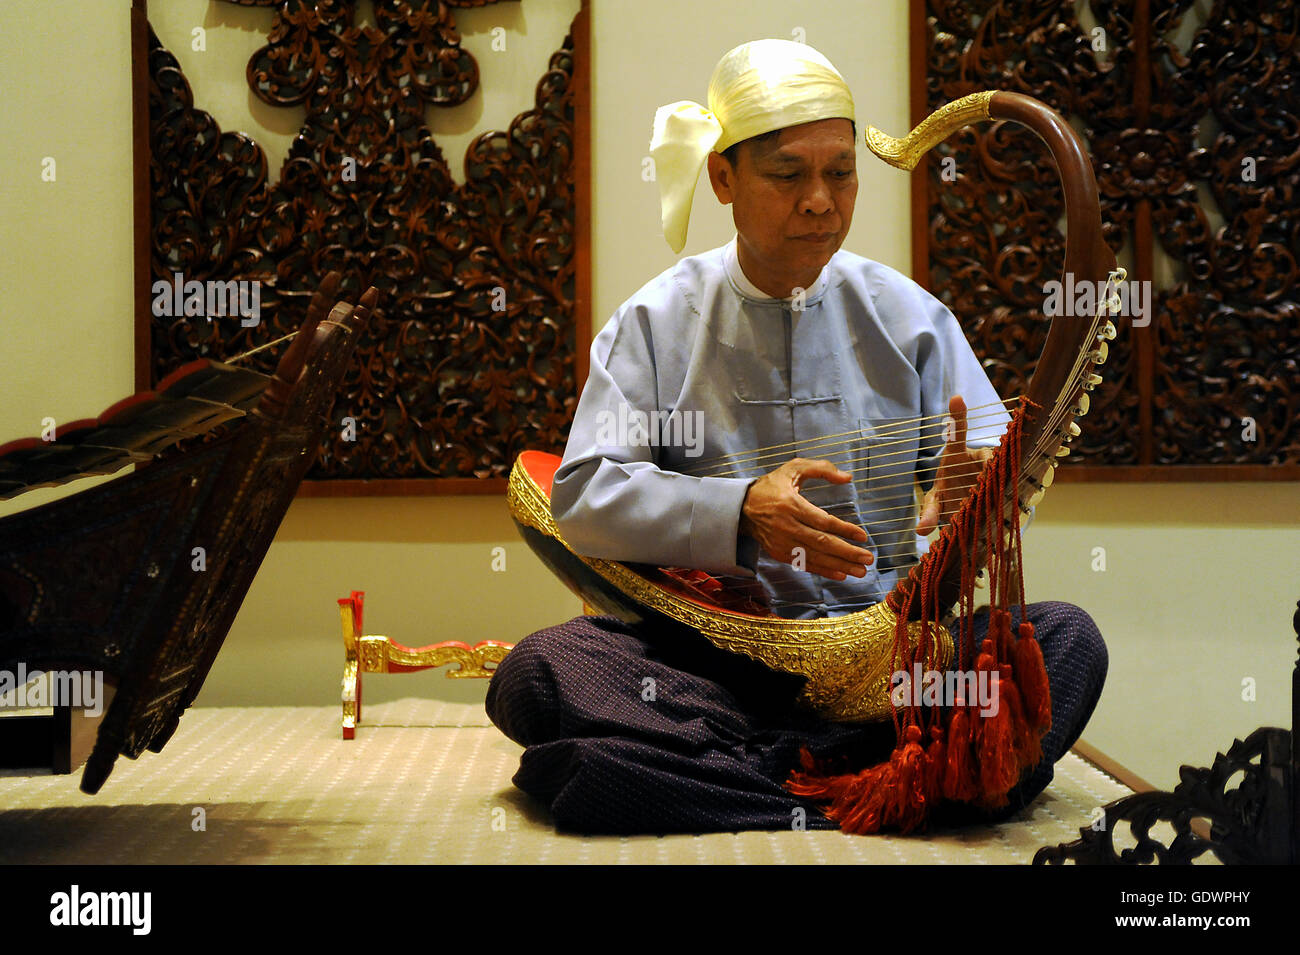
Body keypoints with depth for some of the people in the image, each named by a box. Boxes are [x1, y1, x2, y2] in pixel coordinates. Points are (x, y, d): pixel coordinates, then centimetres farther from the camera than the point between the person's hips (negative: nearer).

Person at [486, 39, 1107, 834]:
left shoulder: (908, 314, 11)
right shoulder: (655, 323, 5)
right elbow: (584, 497, -5)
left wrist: (971, 489, -20)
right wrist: (740, 511, -21)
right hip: (709, 660, -1)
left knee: (1069, 641, -24)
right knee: (539, 677, -28)